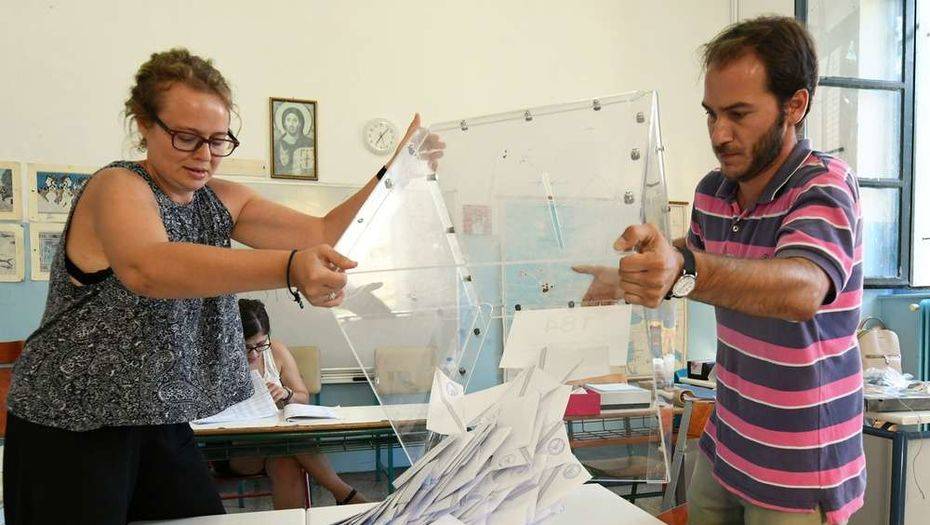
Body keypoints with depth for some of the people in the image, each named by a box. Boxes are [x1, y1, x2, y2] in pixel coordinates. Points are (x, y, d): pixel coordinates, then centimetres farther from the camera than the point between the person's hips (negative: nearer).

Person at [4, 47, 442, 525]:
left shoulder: (223, 201, 5)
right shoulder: (118, 187, -16)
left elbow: (323, 232, -2)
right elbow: (144, 266, -38)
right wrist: (289, 269, -52)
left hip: (162, 425, 6)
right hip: (70, 431, -6)